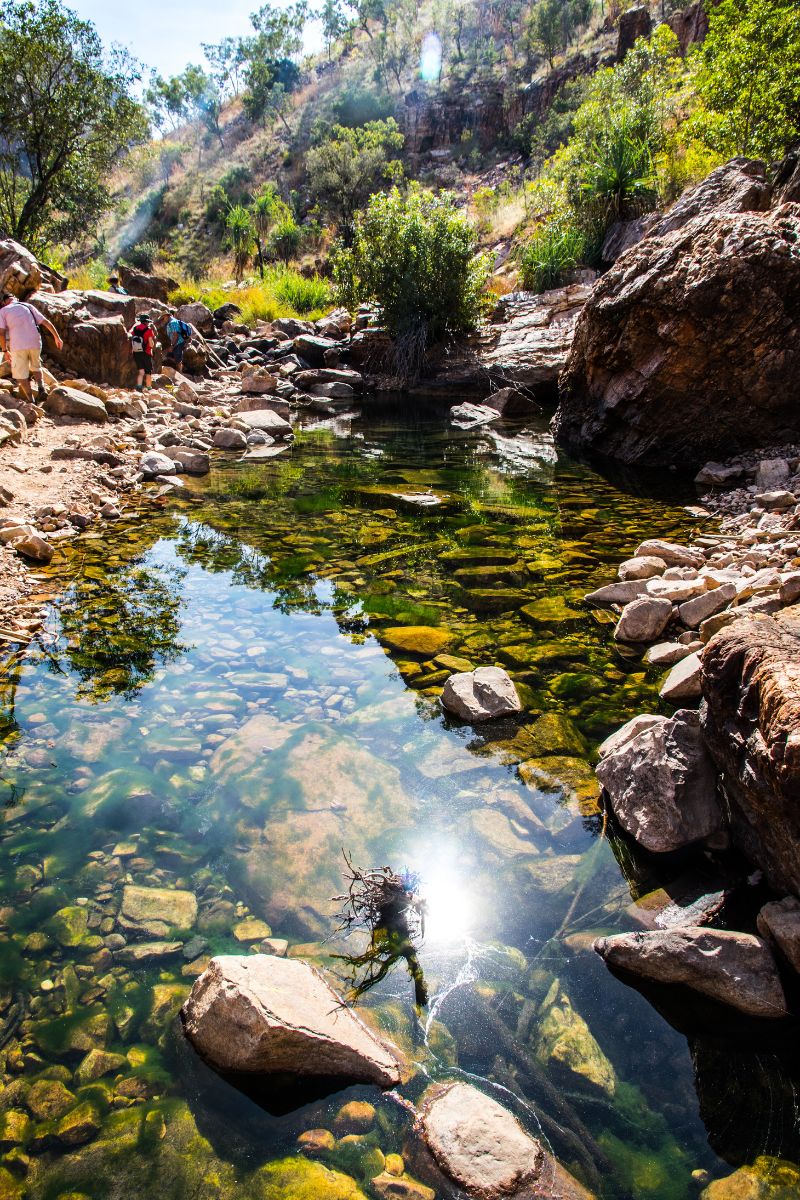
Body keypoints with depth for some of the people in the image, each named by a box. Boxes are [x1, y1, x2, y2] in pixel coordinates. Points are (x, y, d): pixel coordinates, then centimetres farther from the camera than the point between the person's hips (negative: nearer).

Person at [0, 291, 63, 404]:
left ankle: (31, 401, 4)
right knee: (36, 367, 25)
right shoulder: (28, 306, 16)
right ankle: (42, 388, 1)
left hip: (18, 345, -3)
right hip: (35, 343, 3)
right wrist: (57, 337, 19)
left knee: (21, 375, 10)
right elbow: (46, 322, 12)